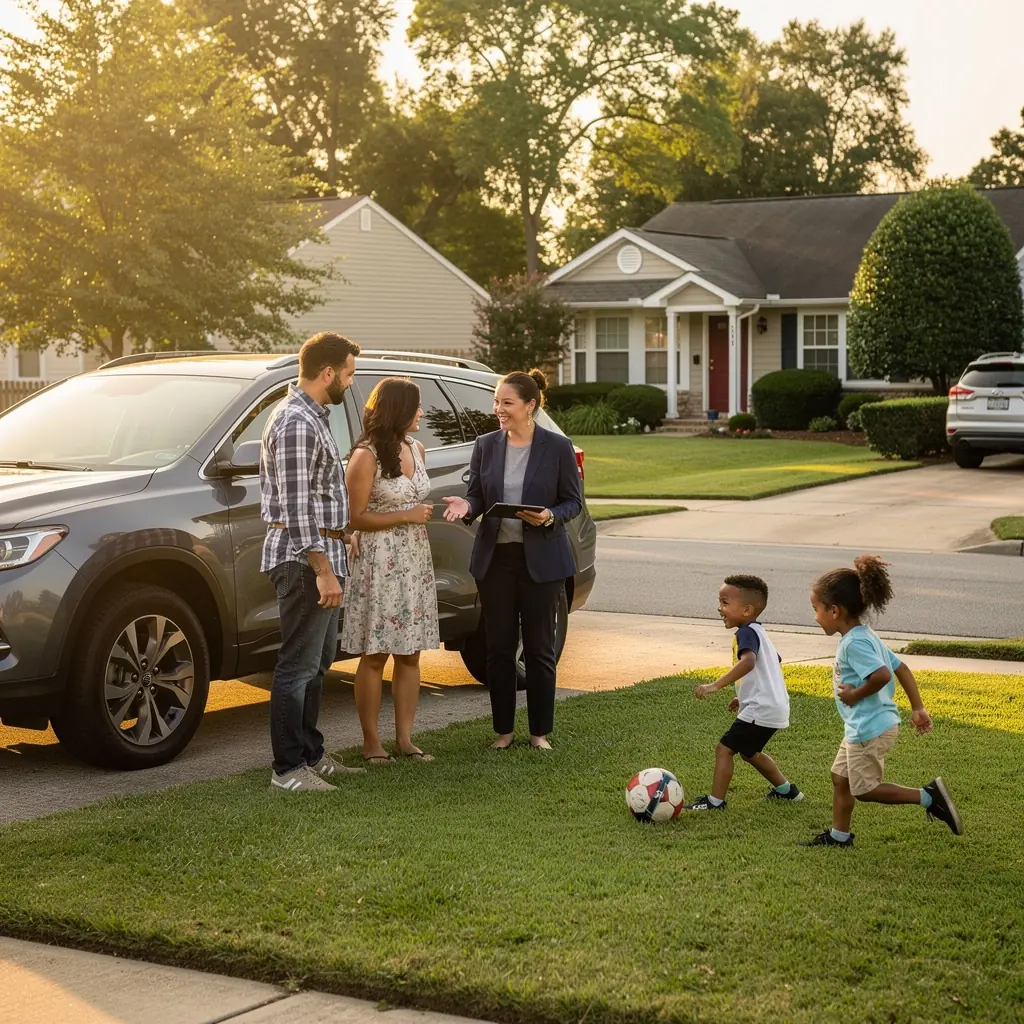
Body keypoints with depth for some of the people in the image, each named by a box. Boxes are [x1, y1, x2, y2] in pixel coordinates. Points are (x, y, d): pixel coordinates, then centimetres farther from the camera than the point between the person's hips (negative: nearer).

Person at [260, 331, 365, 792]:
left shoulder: (313, 416, 16)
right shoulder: (297, 423, -18)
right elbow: (296, 507, -22)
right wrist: (323, 570, -23)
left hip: (321, 555, 11)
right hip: (305, 558, -11)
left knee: (317, 662, 17)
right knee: (298, 665, -6)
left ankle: (310, 754, 27)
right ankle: (288, 769, 0)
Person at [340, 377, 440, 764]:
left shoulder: (416, 450, 12)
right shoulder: (366, 457, -10)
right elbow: (355, 517, -12)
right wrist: (407, 516, -13)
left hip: (415, 562, 7)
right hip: (379, 565, -7)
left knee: (410, 654, 6)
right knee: (375, 655, -3)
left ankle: (404, 737, 11)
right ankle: (371, 740, 3)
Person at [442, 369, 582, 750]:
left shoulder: (558, 447, -4)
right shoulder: (486, 445, 5)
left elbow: (574, 501, -1)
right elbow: (477, 495, 10)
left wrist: (550, 517, -20)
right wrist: (466, 506, -13)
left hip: (541, 559, -3)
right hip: (495, 558, 3)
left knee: (539, 647, 4)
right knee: (499, 647, 7)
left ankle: (540, 732, 14)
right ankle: (504, 730, 18)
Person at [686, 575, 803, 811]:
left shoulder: (747, 632, -16)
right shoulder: (759, 632, 16)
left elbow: (748, 661, -36)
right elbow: (775, 662, 30)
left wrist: (716, 685, -43)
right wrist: (744, 696, 31)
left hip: (761, 710, -11)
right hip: (775, 706, 11)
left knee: (724, 749, -6)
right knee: (750, 752, 27)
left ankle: (715, 801, -4)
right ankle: (786, 789, 35)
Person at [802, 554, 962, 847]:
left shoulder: (853, 643, -22)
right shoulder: (866, 636, 9)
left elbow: (882, 675, -35)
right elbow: (902, 669, 12)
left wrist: (855, 695, -21)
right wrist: (917, 708, 13)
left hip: (869, 730, -10)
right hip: (861, 727, 10)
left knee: (863, 789, 1)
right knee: (840, 777, 18)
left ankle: (928, 796, -1)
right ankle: (839, 835, 29)